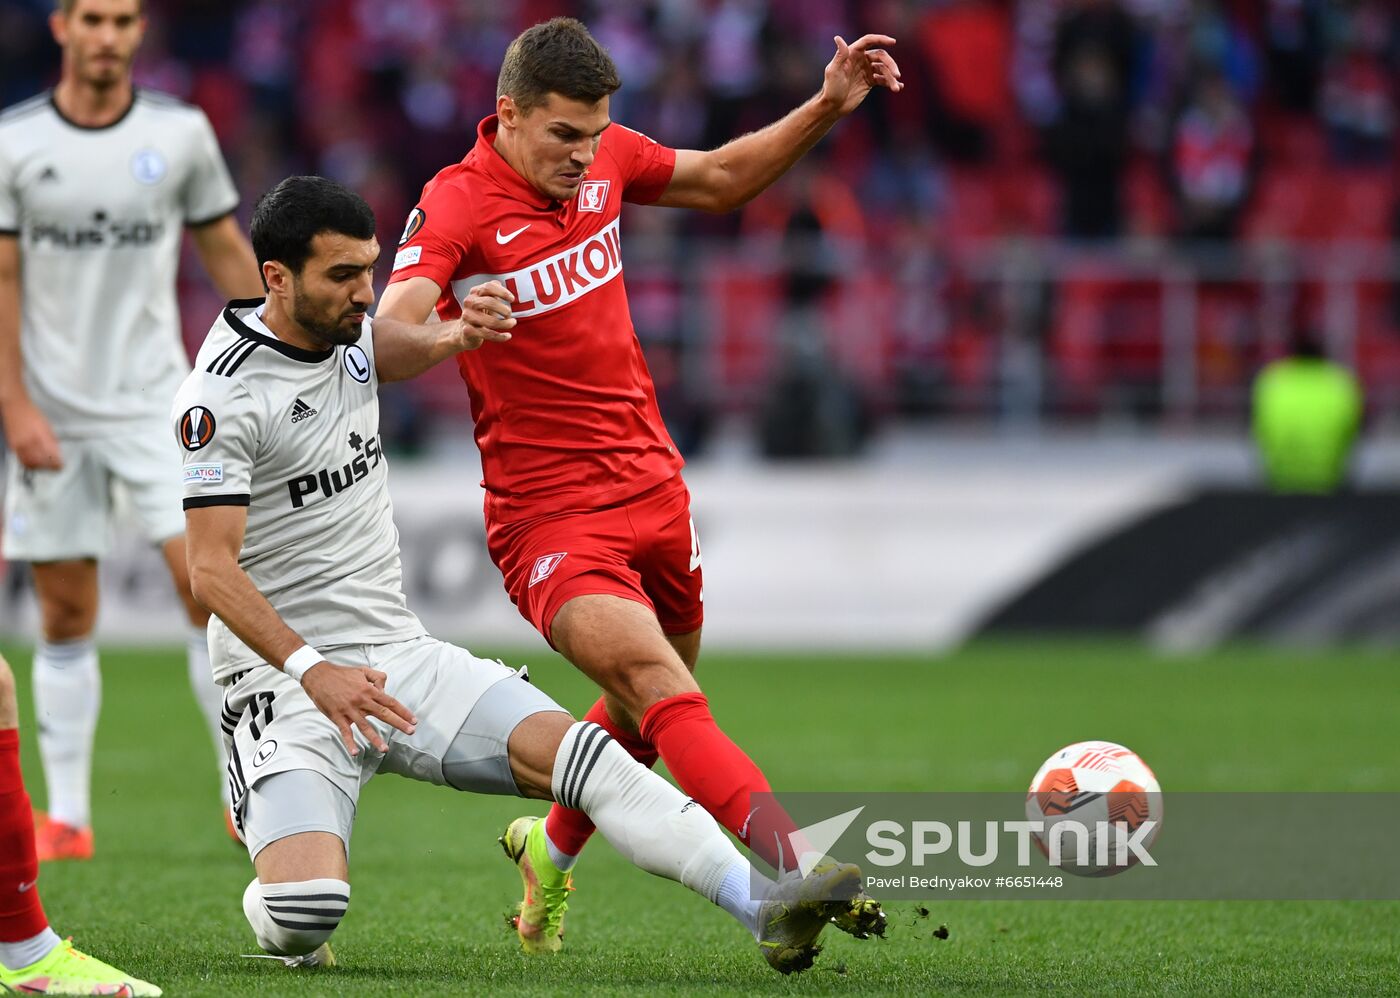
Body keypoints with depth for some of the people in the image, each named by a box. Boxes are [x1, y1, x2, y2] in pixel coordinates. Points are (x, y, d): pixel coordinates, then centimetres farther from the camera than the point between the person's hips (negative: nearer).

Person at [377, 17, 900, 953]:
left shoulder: (602, 158, 3)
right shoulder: (456, 207, -16)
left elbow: (717, 182, 22)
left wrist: (826, 109, 10)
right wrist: (451, 333, -52)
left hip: (653, 485, 7)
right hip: (549, 514, -7)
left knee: (645, 715, 20)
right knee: (660, 687, -26)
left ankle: (549, 860, 45)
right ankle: (795, 865, -42)